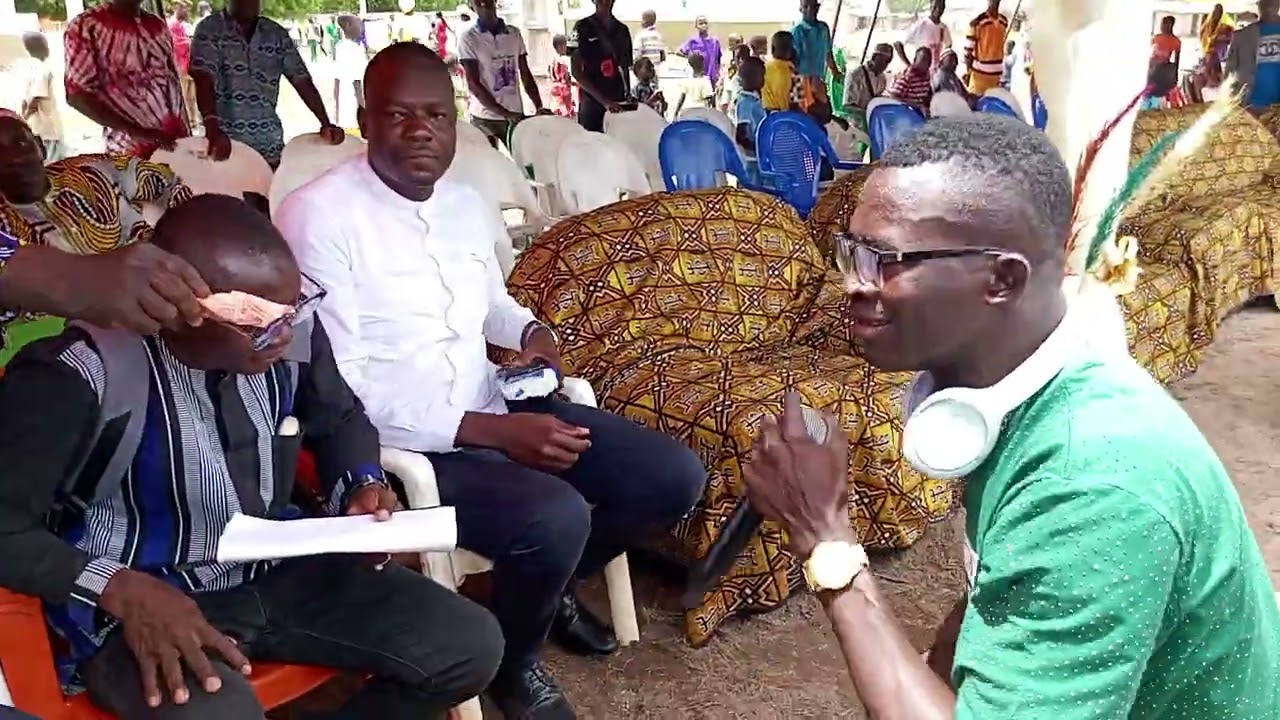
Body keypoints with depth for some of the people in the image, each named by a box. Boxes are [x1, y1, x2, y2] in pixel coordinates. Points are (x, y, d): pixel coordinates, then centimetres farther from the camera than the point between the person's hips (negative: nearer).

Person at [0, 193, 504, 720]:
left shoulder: (288, 323, -9)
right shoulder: (77, 377, -25)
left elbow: (338, 417, 12)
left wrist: (363, 484, -7)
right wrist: (117, 588, -27)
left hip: (279, 570, 5)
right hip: (142, 604, -5)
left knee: (472, 645, -5)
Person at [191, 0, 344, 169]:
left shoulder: (277, 35, 9)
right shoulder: (209, 29, -2)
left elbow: (302, 80, 6)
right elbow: (203, 80, -15)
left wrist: (326, 123, -8)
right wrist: (213, 128, -32)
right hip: (226, 142, -3)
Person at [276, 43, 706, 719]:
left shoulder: (470, 204, 8)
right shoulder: (318, 216, -15)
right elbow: (339, 387, -19)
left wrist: (529, 329, 2)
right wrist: (491, 430, -24)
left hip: (494, 408, 8)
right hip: (397, 441, -7)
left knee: (674, 476, -2)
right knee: (555, 517, -33)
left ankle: (550, 585, 26)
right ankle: (513, 665, 3)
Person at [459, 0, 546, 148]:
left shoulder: (514, 34, 7)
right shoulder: (468, 38, -4)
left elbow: (526, 75, 9)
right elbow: (473, 84, -10)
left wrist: (539, 107, -6)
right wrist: (505, 113, -20)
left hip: (516, 114, 3)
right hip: (484, 117, -3)